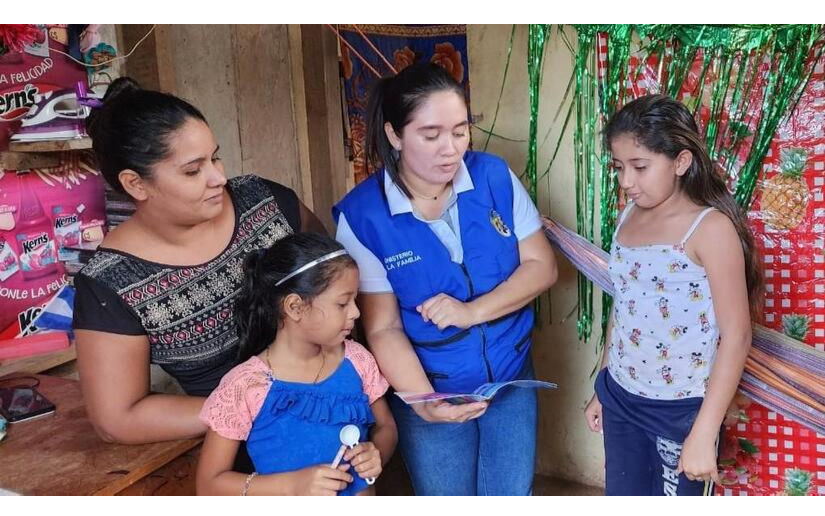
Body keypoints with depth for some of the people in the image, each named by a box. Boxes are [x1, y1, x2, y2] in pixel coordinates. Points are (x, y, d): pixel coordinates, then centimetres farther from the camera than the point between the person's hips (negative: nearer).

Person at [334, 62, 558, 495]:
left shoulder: (495, 177, -9)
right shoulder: (362, 215, -17)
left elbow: (542, 266, -6)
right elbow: (383, 329, -15)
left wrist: (472, 311, -22)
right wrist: (424, 402, -31)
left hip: (511, 379, 3)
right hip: (430, 392, -2)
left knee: (513, 497, 17)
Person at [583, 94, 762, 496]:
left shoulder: (710, 228, -17)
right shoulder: (628, 216, 2)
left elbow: (736, 337, -17)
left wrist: (704, 433, -19)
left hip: (681, 412, -6)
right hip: (621, 401, 6)